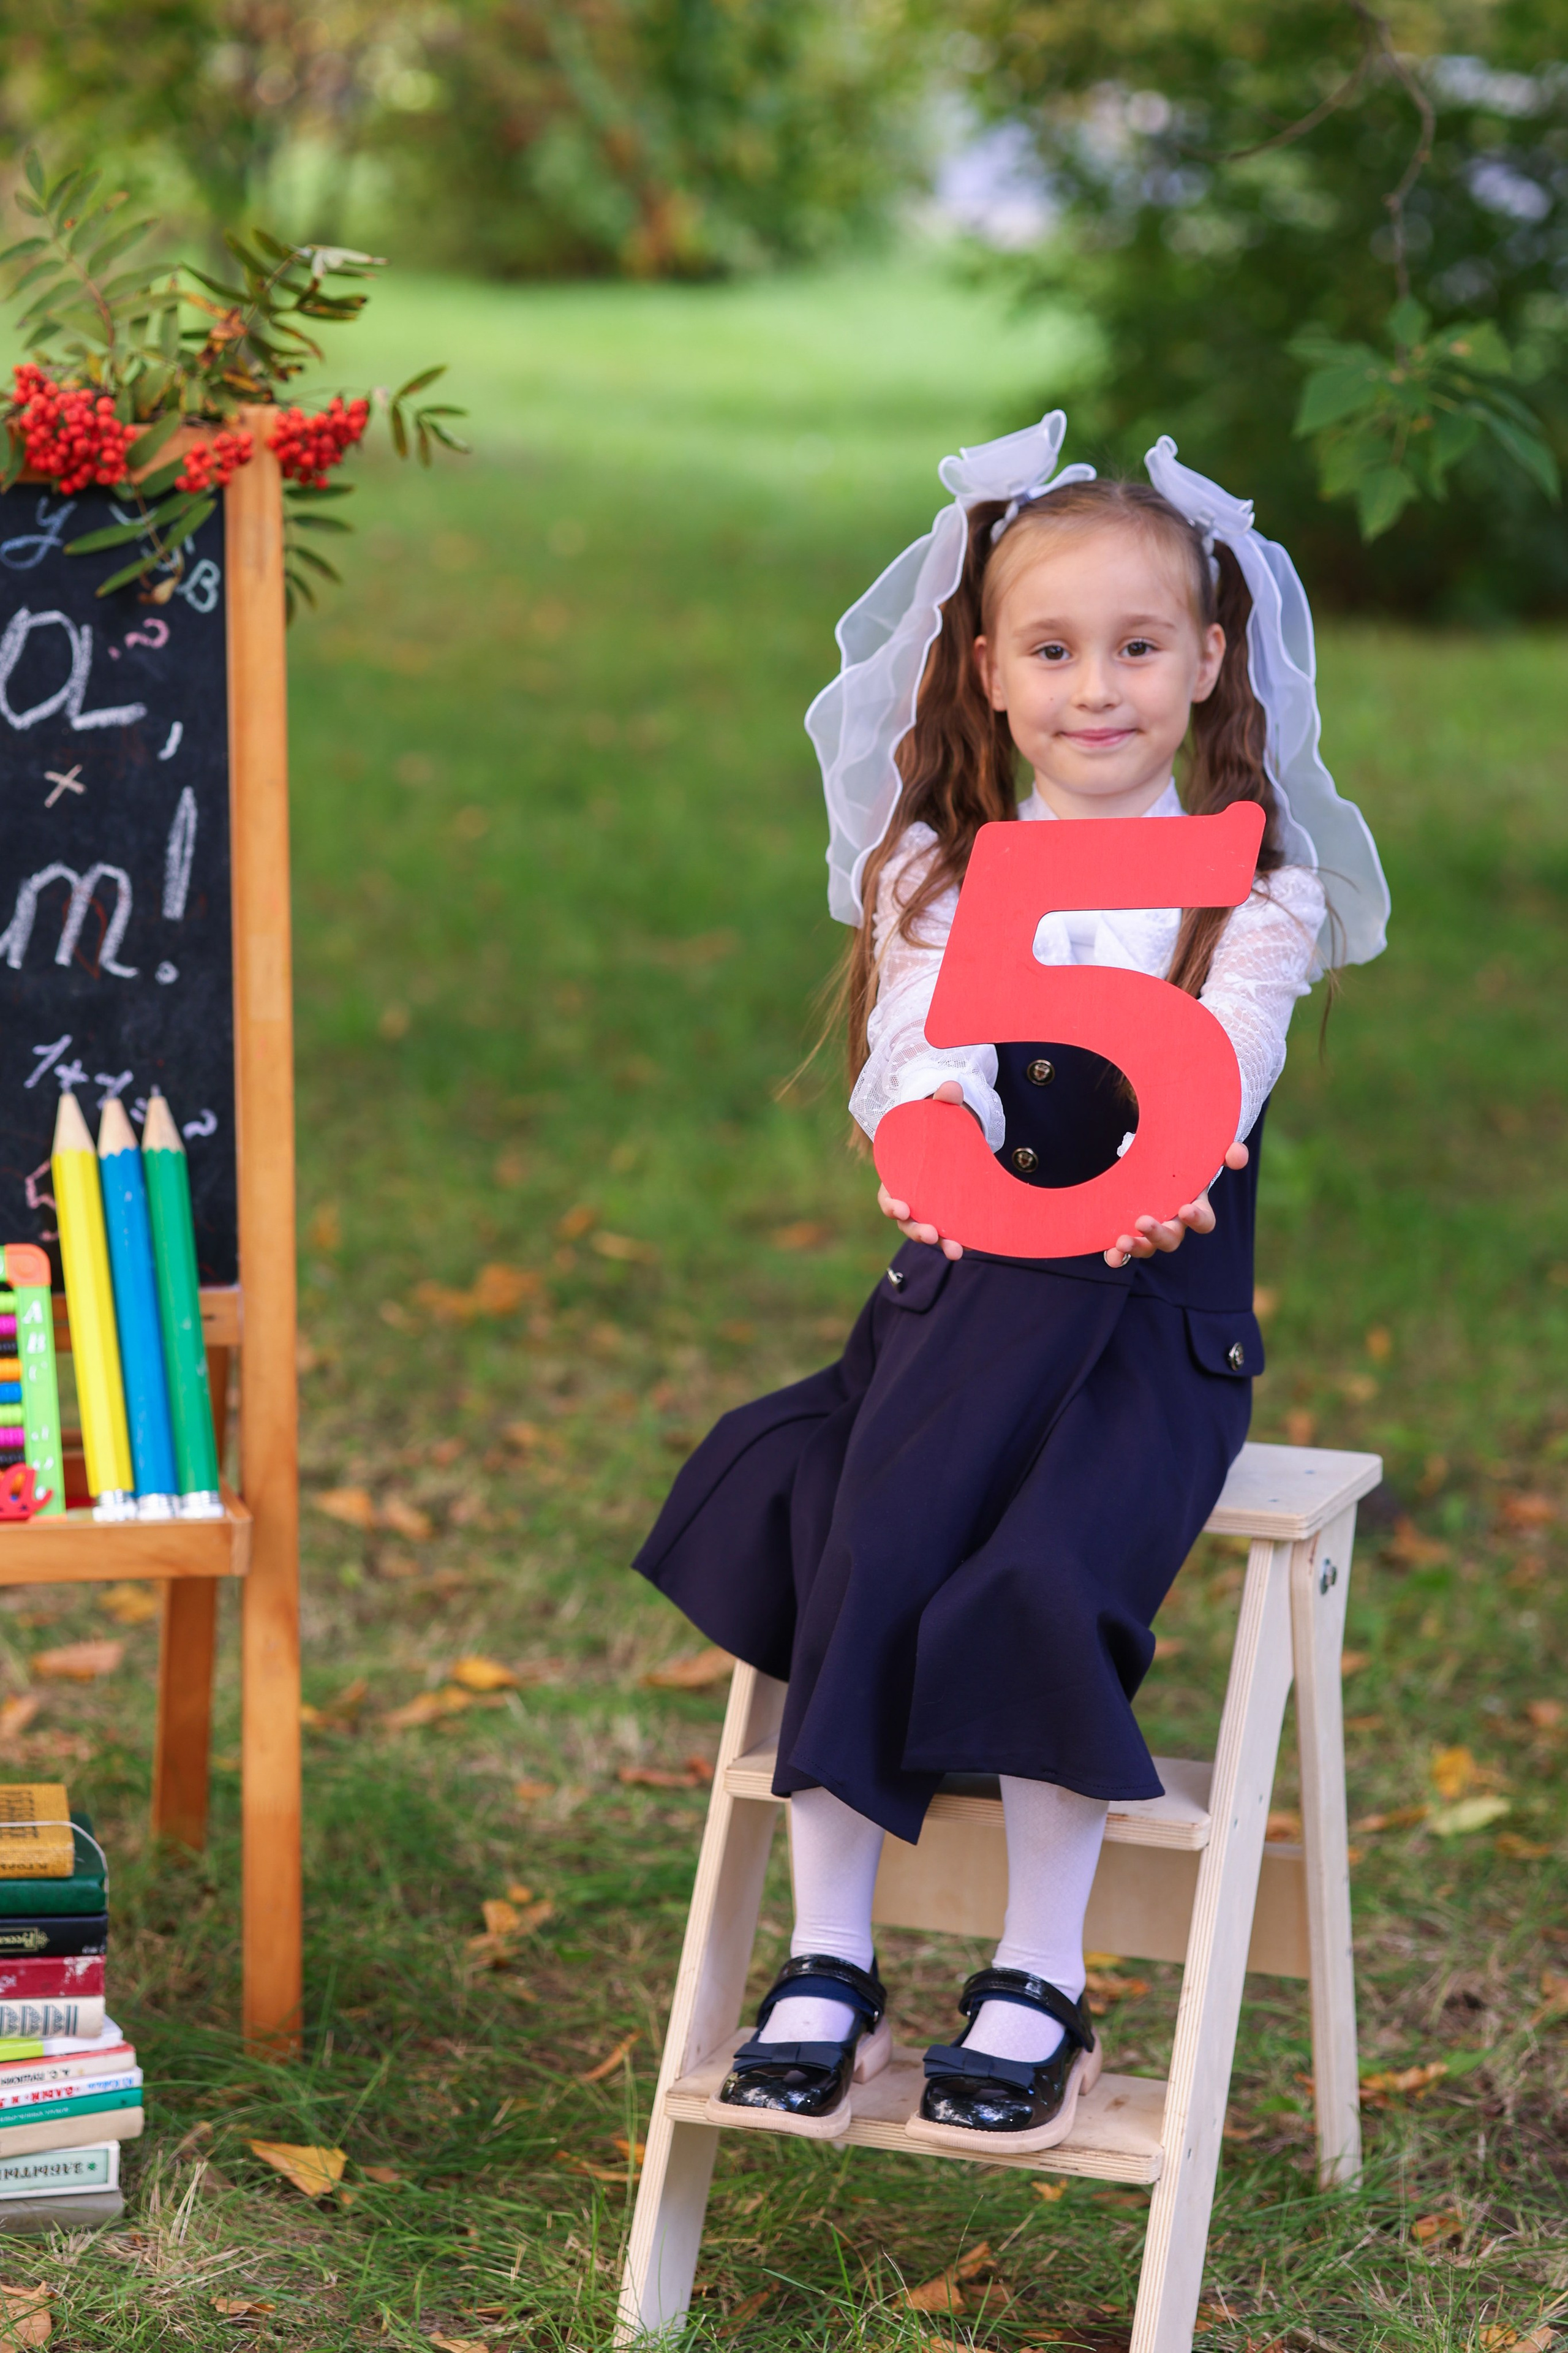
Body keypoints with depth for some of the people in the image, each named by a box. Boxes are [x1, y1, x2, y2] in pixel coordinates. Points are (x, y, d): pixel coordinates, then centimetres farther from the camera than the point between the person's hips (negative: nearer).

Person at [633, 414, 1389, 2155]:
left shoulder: (1255, 889, 4)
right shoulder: (943, 879, 9)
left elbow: (1223, 1058, -16)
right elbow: (928, 1045, -10)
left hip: (1151, 1310, -2)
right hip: (964, 1289, 2)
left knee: (1039, 1579, -28)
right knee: (838, 1550, -23)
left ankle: (1038, 1988, -11)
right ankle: (828, 1965, -11)